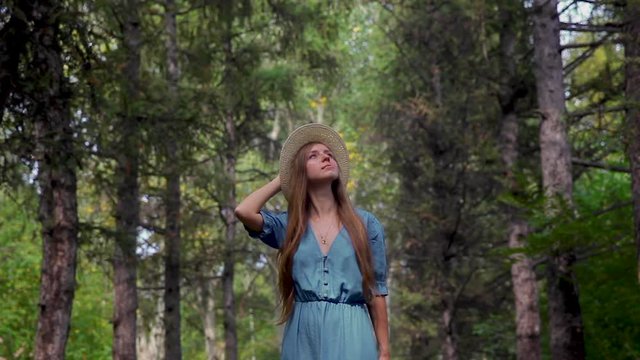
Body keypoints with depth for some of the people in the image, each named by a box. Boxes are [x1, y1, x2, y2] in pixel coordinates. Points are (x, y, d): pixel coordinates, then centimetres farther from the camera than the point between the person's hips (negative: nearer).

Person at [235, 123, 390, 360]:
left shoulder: (365, 224, 8)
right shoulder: (288, 226, 10)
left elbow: (377, 290, 8)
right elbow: (243, 212, -8)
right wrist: (281, 180, 10)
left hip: (350, 332, -1)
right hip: (303, 335, 1)